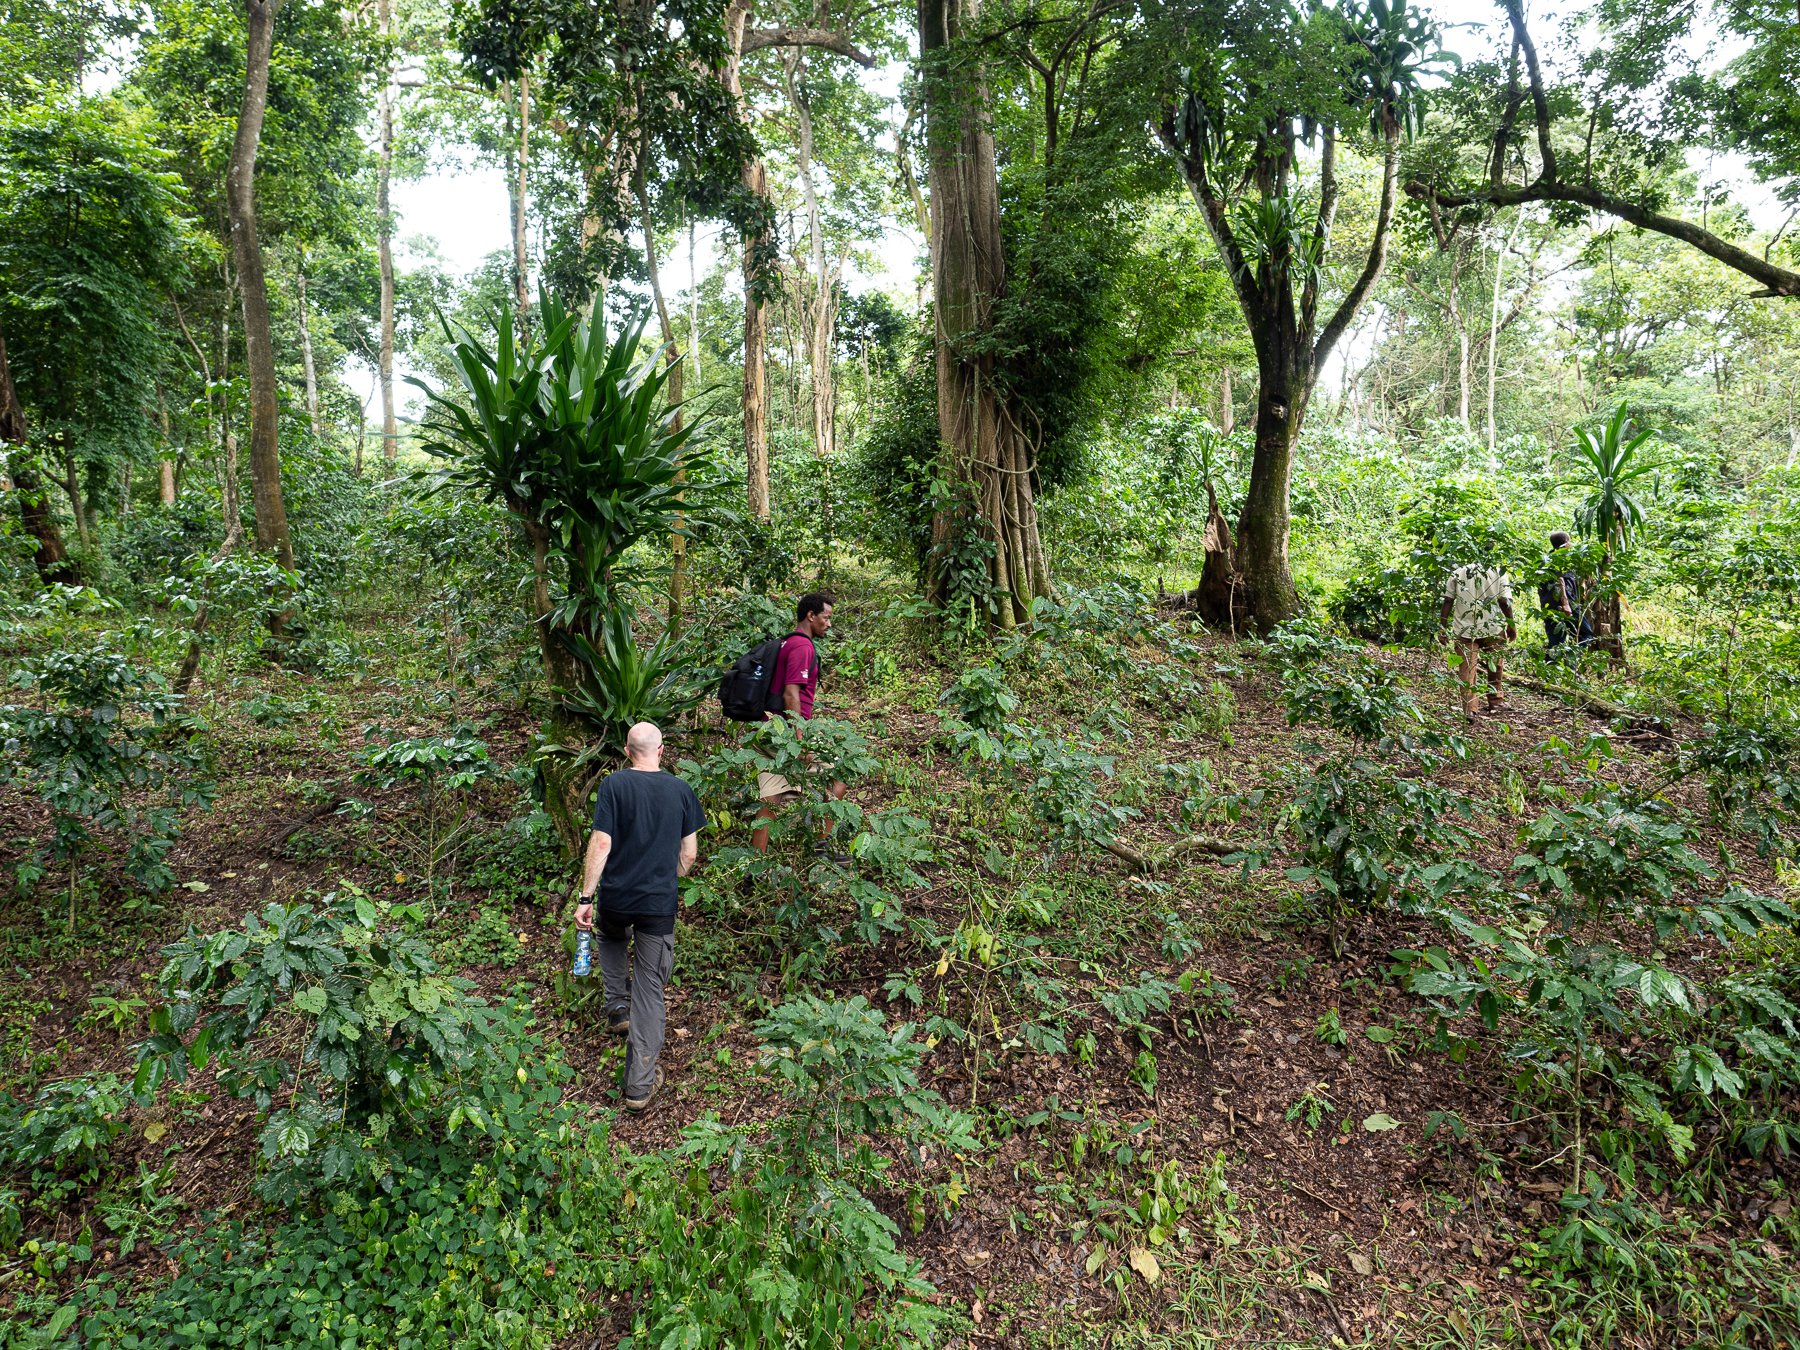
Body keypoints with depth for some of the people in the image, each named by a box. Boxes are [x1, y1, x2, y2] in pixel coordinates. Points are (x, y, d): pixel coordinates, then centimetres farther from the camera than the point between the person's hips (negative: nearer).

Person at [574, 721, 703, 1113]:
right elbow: (689, 853, 3)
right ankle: (639, 1084, 7)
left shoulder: (614, 784, -10)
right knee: (650, 987, 6)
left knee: (613, 940, 36)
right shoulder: (681, 790, -2)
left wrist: (585, 897, -9)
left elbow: (600, 843, -14)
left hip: (616, 896, 0)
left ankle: (618, 1007, 39)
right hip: (660, 904, 0)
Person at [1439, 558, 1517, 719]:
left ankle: (1469, 710, -6)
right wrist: (1511, 625, 6)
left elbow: (1447, 601, -1)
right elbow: (1505, 602, -5)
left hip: (1464, 629, 1)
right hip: (1493, 628, 0)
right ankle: (1495, 701, 29)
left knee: (1467, 670, 1)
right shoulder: (1499, 573, -2)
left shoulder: (1457, 574, 3)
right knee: (1495, 666, 19)